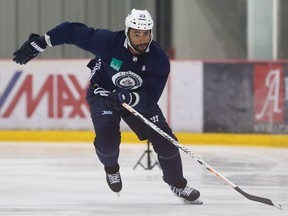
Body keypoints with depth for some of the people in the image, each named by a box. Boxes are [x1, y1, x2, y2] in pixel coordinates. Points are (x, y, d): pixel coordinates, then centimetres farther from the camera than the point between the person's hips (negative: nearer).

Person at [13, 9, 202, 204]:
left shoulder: (159, 60, -25)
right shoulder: (108, 41, -30)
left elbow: (150, 97, -29)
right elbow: (73, 31, -21)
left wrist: (129, 98, -48)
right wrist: (40, 43, -21)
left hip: (139, 98, 2)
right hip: (103, 91, -2)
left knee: (164, 140, -6)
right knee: (107, 138, -26)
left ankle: (178, 184, 18)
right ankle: (111, 168, 10)